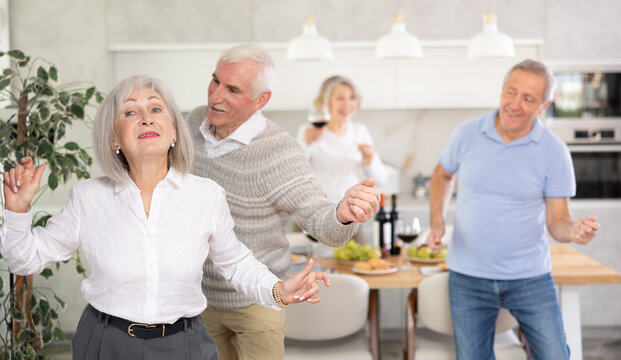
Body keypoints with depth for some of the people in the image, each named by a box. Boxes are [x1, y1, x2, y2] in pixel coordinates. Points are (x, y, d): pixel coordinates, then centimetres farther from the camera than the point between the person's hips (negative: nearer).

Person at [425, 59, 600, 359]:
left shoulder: (554, 152, -7)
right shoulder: (466, 134, -4)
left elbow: (557, 220, -5)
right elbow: (443, 176, 13)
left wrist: (573, 231, -28)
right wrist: (436, 224, 0)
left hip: (530, 278, -1)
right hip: (468, 278, 1)